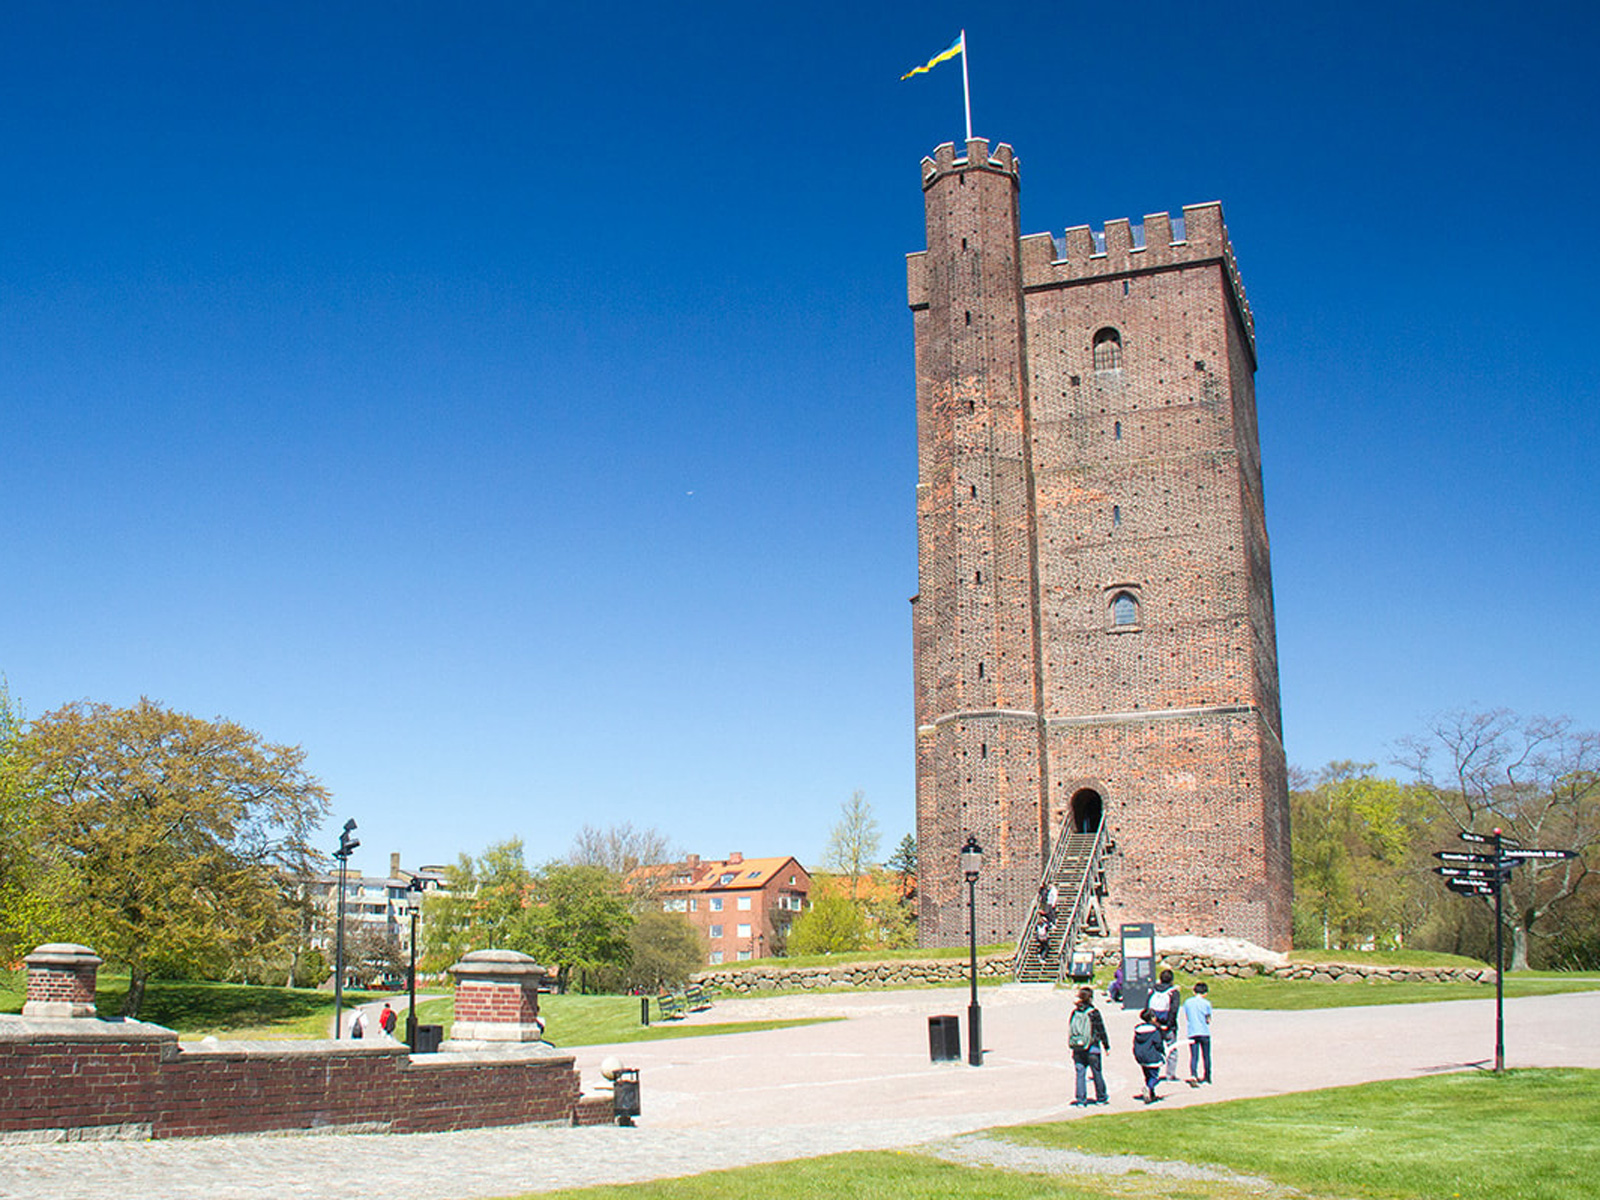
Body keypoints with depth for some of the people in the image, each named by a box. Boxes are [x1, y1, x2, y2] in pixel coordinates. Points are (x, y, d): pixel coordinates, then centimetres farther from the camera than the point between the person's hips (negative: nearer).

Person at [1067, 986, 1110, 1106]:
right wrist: (1107, 1046, 3)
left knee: (1080, 1073, 6)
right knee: (1097, 1073, 10)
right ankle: (1101, 1097, 22)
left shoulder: (1075, 1012, 3)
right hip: (1092, 1048, -4)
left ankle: (1080, 1099, 4)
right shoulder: (1093, 1012, -10)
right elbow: (1101, 1030, -6)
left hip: (1077, 1049, 4)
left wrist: (1072, 1046, 16)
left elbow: (1070, 1029, 9)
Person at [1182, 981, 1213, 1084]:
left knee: (1193, 1056, -1)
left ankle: (1193, 1075, -21)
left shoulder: (1187, 1002, 5)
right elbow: (1208, 1020, 0)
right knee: (1206, 1056, 14)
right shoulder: (1206, 1003, -4)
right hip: (1204, 1033, -2)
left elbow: (1186, 1018, 6)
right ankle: (1207, 1077, 24)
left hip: (1191, 1033, 2)